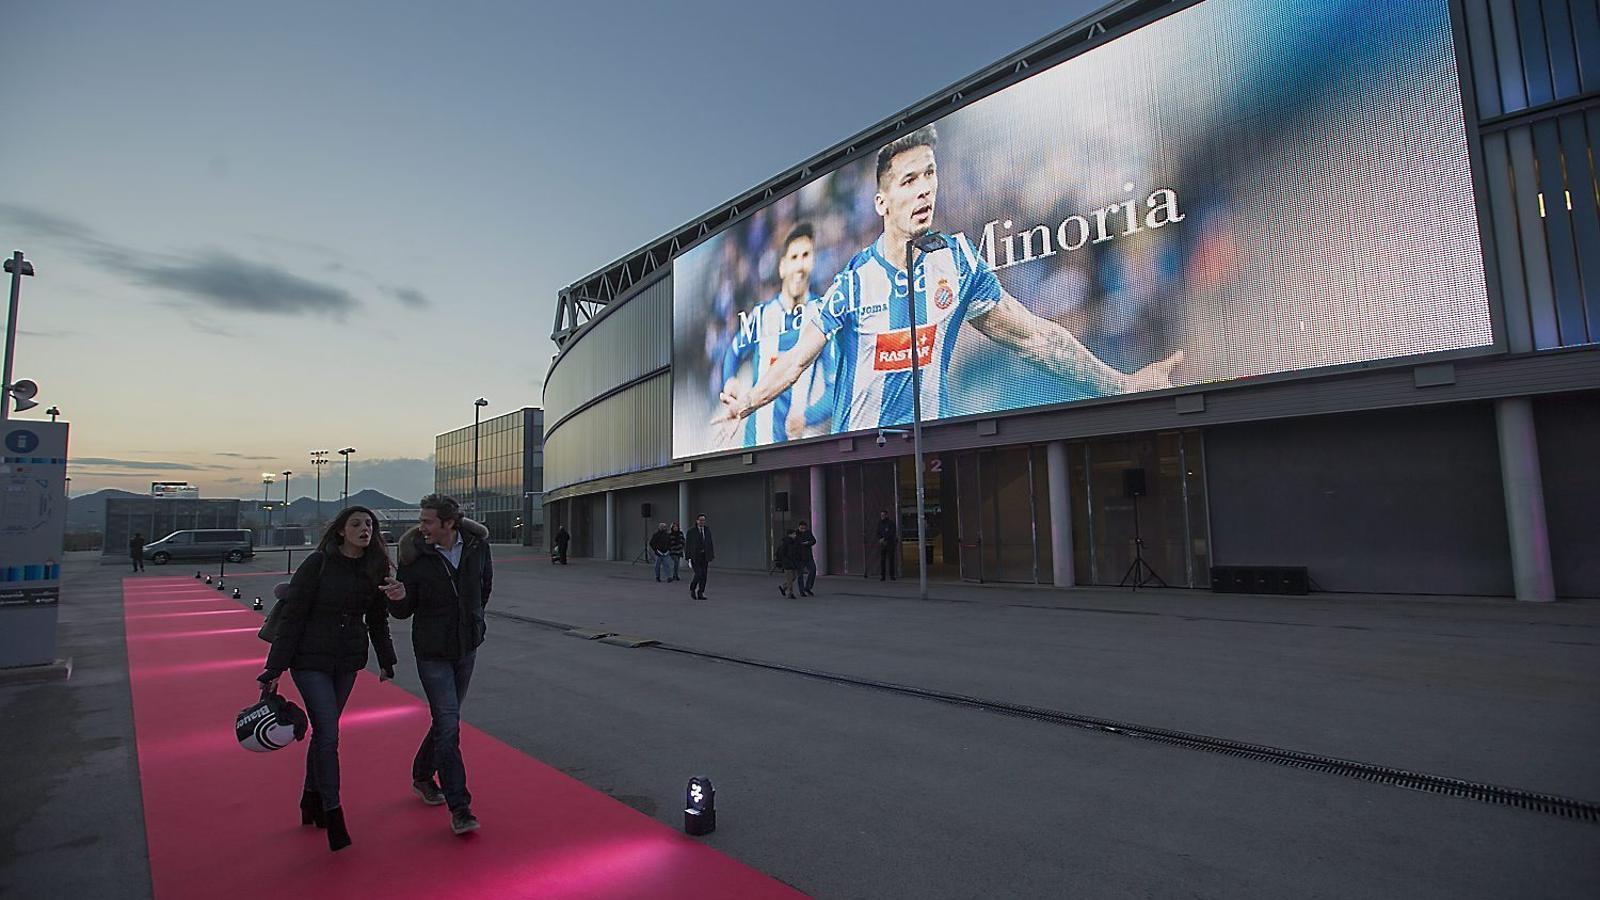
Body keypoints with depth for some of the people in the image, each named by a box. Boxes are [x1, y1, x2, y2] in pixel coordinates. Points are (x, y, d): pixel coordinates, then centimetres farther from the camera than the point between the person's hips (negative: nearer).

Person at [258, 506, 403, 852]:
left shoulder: (375, 569, -1)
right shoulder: (318, 563, -16)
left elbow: (377, 619, 9)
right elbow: (291, 616, -13)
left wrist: (386, 660, 12)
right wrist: (274, 670, -13)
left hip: (348, 662, 5)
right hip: (310, 660, -5)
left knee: (323, 731, 16)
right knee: (329, 735, -7)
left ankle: (311, 799, 34)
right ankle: (332, 814, 7)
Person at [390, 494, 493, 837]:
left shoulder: (476, 545, -8)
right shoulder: (416, 556, -16)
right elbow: (403, 611, -10)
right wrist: (398, 599, -31)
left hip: (467, 647, 4)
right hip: (433, 653, -4)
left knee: (446, 720, 18)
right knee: (448, 725, -8)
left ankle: (422, 776, 42)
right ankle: (459, 807, 0)